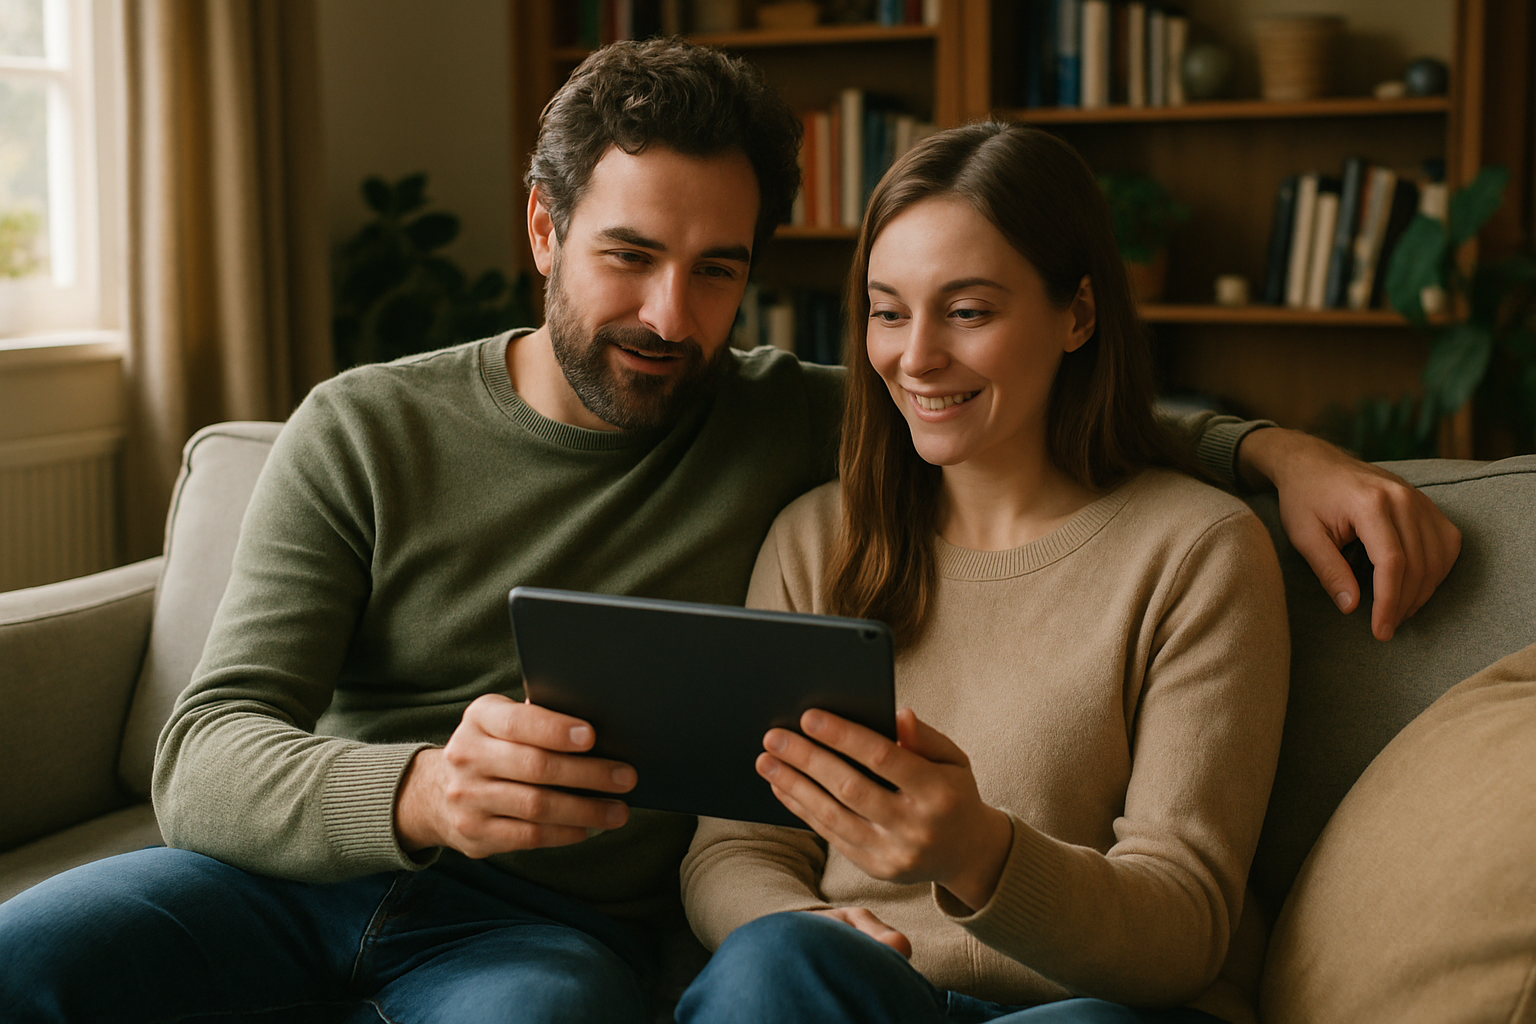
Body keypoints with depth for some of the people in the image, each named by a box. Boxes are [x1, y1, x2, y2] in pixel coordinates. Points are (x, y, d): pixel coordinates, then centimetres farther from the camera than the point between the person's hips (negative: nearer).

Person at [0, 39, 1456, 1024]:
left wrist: (1276, 447, -4)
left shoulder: (790, 425, 6)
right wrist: (418, 791, -31)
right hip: (306, 863, 1)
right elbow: (204, 758, -8)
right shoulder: (363, 432, 1)